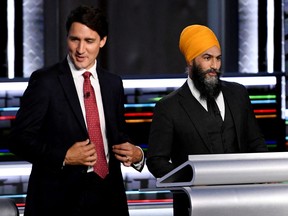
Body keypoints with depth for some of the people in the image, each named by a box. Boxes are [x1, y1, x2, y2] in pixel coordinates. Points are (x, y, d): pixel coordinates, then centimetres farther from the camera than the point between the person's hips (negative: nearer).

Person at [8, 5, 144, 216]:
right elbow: (19, 138, -8)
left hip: (107, 193, 4)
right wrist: (63, 157, -20)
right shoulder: (44, 81, -5)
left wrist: (136, 154, -3)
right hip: (60, 197, -4)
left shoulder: (113, 83, 10)